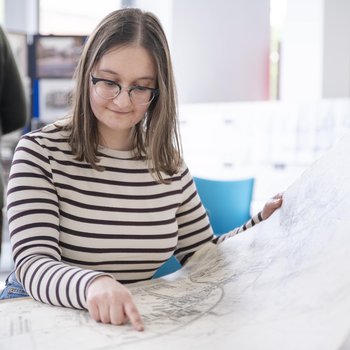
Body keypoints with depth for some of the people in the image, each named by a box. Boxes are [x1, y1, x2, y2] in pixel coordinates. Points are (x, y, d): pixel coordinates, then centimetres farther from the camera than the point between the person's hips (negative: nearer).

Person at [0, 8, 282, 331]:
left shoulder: (168, 165, 3)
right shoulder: (41, 151, -10)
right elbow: (33, 265, -20)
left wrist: (266, 222, -5)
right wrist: (92, 284, -40)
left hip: (133, 322, 3)